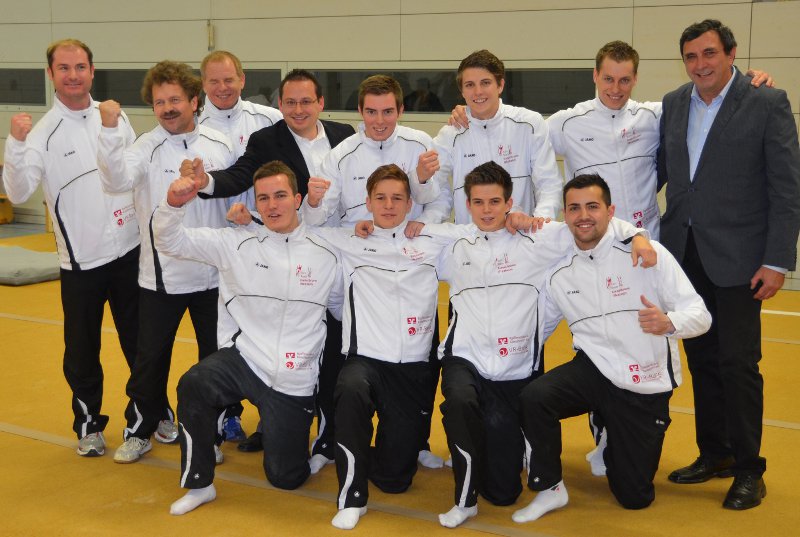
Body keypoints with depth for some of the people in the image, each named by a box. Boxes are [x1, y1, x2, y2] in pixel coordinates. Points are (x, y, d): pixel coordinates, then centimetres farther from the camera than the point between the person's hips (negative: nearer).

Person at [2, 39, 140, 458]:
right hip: (81, 262, -3)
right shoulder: (42, 132, -10)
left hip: (129, 251, 3)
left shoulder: (115, 117, 2)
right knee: (82, 350, 9)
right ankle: (88, 425, 28)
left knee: (140, 340, 14)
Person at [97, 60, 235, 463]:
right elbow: (116, 179, -28)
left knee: (216, 355, 14)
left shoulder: (220, 144, 0)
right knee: (150, 358, 7)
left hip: (213, 273, 3)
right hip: (161, 275, -2)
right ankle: (140, 429, 25)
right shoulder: (146, 147, -9)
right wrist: (110, 130, -40)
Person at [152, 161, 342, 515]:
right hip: (245, 360, 0)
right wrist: (174, 204, -27)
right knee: (194, 384, -32)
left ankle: (290, 435, 44)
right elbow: (171, 241, -8)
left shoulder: (325, 253, -4)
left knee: (285, 477, 7)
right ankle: (199, 484, -10)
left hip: (295, 383, 0)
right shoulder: (236, 243, -4)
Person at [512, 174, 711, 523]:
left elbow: (699, 314, -15)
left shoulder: (647, 253, -11)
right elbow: (536, 331, 10)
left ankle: (618, 444, 39)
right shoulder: (559, 274, 2)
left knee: (634, 496, 5)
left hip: (647, 386, -2)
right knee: (534, 398, -29)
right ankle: (549, 489, -6)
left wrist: (669, 322, -37)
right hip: (594, 370, 2)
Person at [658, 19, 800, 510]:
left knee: (738, 363, -1)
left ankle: (748, 469, 13)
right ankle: (714, 454, 27)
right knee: (702, 359, 13)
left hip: (737, 258, -5)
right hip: (685, 253, 5)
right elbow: (659, 170, 14)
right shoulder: (673, 104, 8)